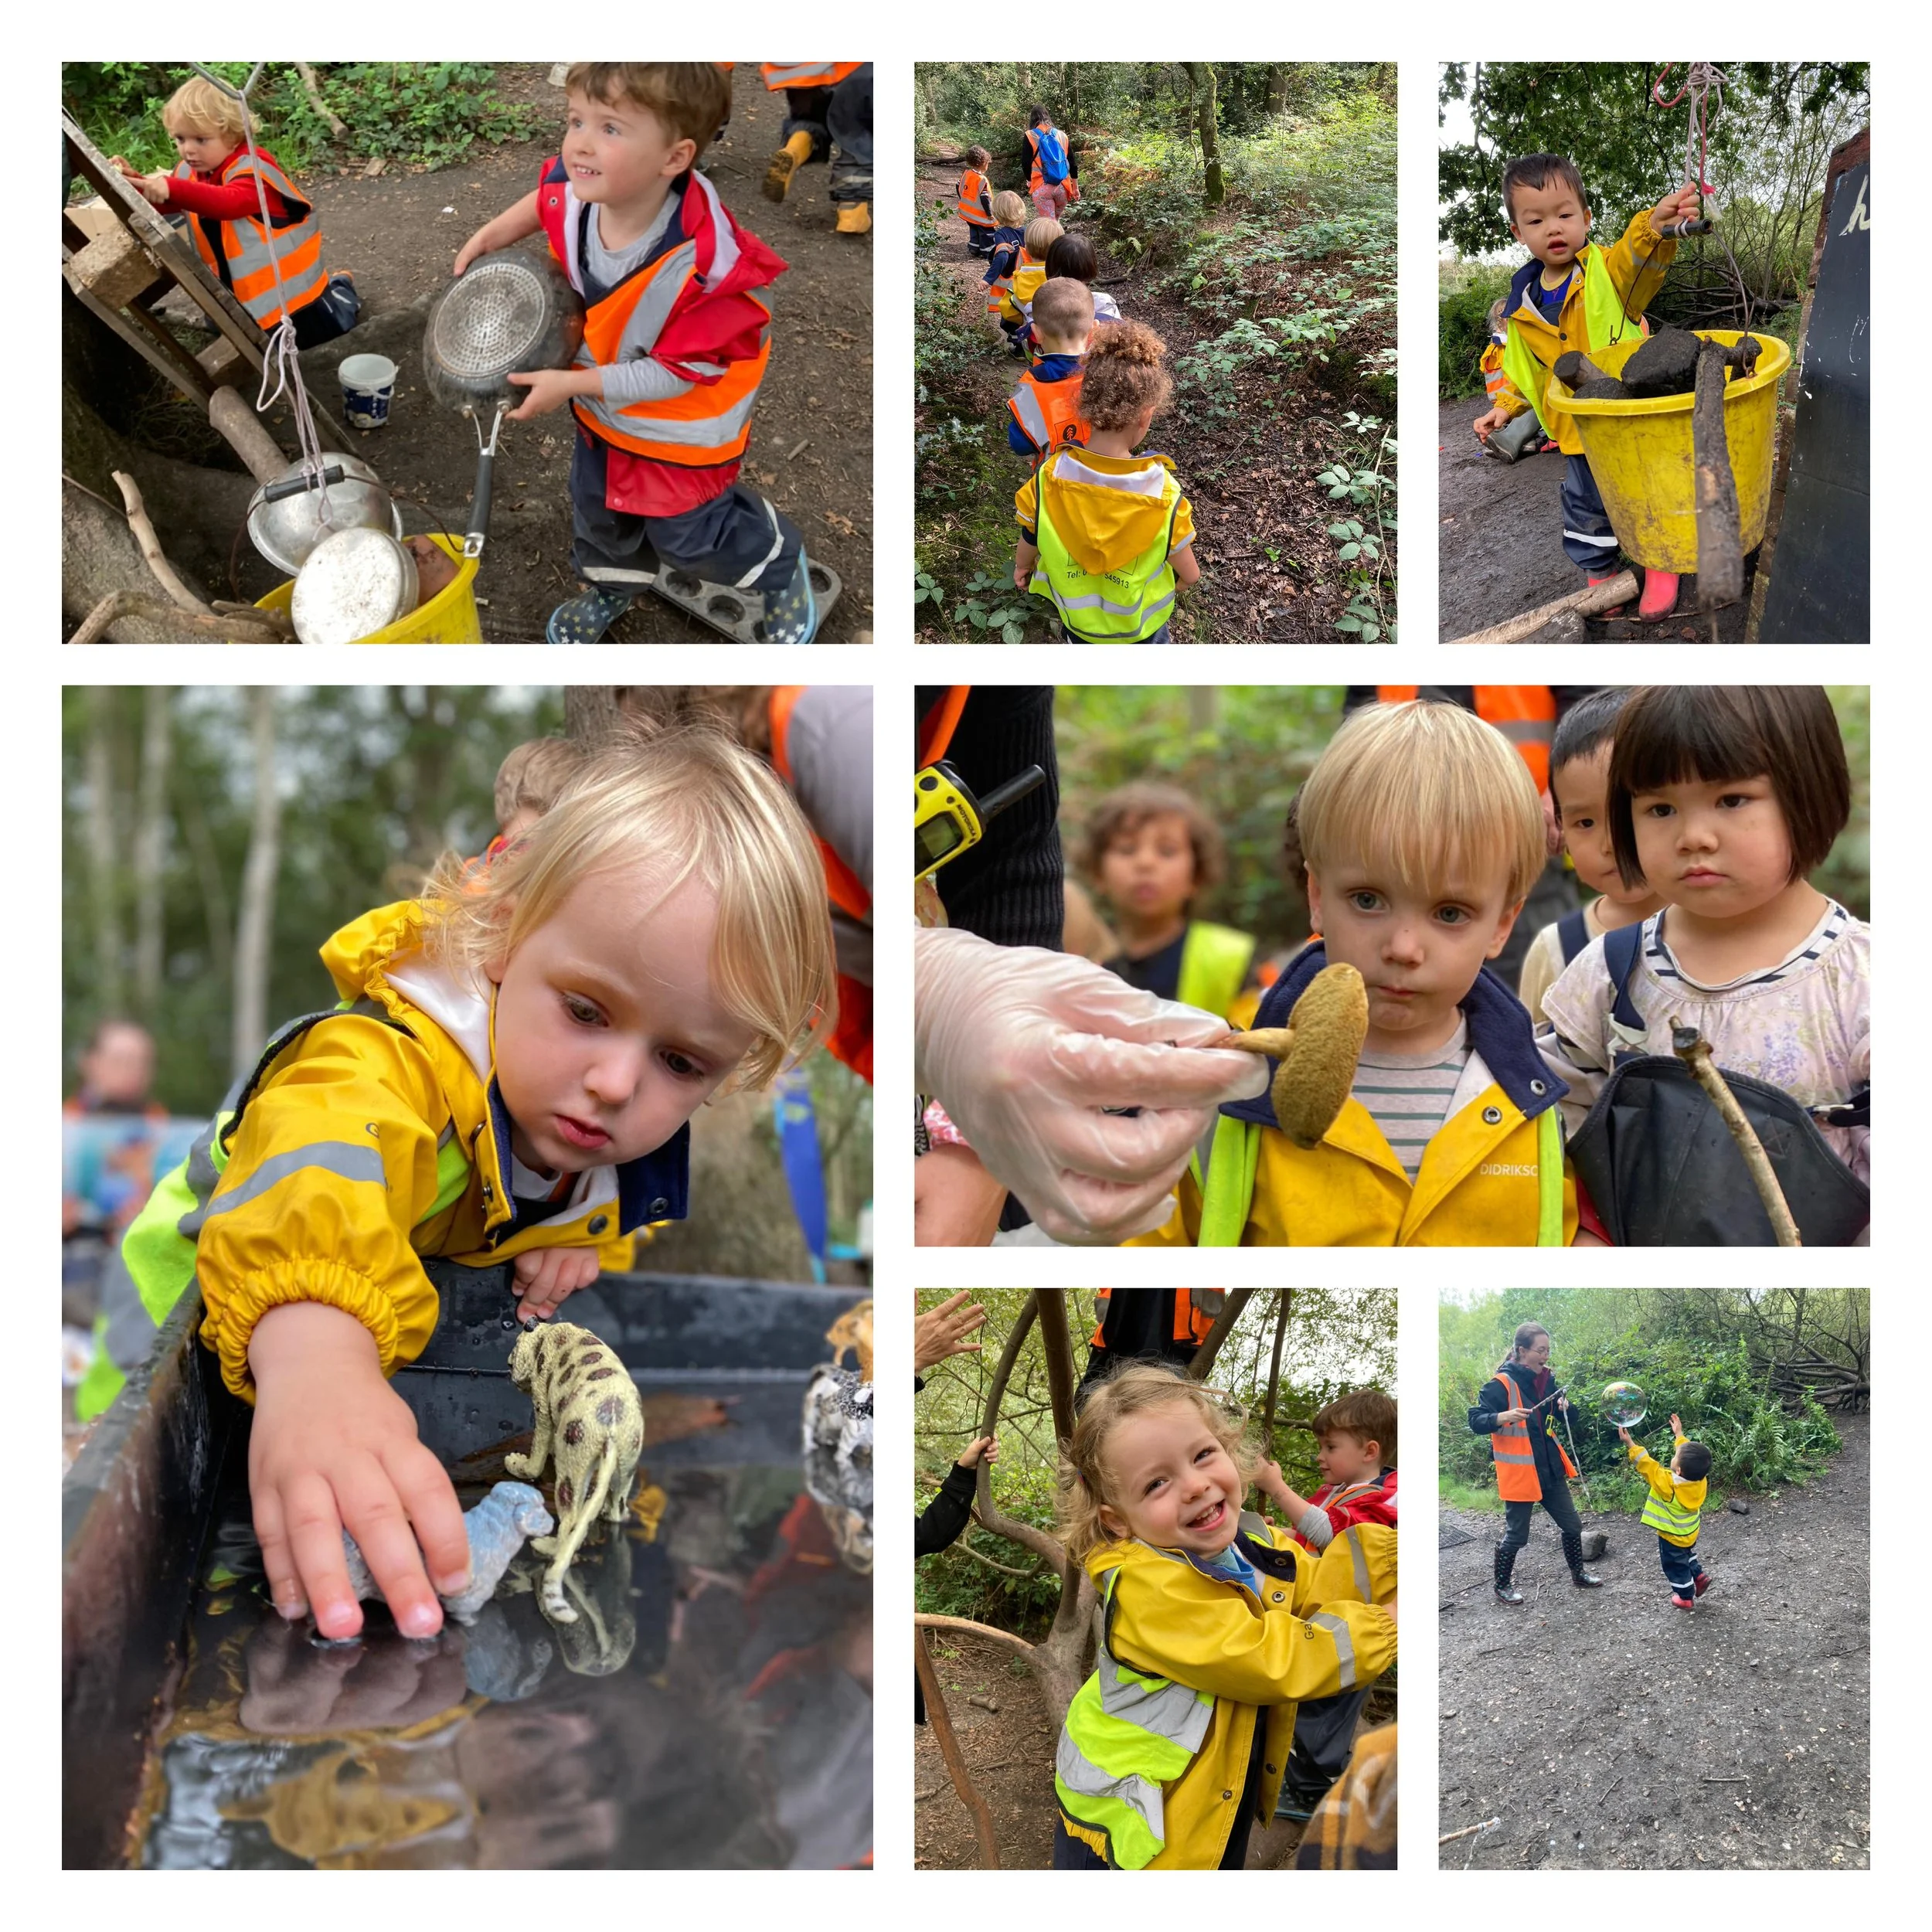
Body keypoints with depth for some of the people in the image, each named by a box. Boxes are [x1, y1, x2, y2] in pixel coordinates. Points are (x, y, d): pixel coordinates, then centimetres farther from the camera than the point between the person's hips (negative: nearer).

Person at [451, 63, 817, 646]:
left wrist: (570, 384, -28)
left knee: (688, 532, 12)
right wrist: (494, 233, -7)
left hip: (682, 421, -6)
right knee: (595, 502, 25)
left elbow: (677, 373, -30)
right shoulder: (576, 193, -26)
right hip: (604, 402, 6)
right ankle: (614, 581, 58)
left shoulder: (703, 268, -43)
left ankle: (783, 569, 43)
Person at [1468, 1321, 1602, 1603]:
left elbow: (1566, 1417, 16)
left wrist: (1564, 1406, -7)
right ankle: (1502, 1586, 22)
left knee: (1572, 1524, 17)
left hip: (1550, 1469, 7)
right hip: (1518, 1472, -7)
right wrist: (1504, 1416, -37)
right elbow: (1475, 1422, -20)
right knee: (1516, 1535, 3)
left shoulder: (1545, 1379, 4)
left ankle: (1578, 1573, 38)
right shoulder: (1501, 1384, -18)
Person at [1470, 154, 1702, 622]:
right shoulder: (1523, 304, 2)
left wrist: (1654, 224, -55)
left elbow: (1639, 259, -35)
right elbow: (1522, 366, 16)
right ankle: (1600, 575, 35)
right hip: (1578, 431, 4)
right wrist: (1505, 406, 3)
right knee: (1586, 509, 14)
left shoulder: (1608, 271, -11)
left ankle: (1660, 567, 28)